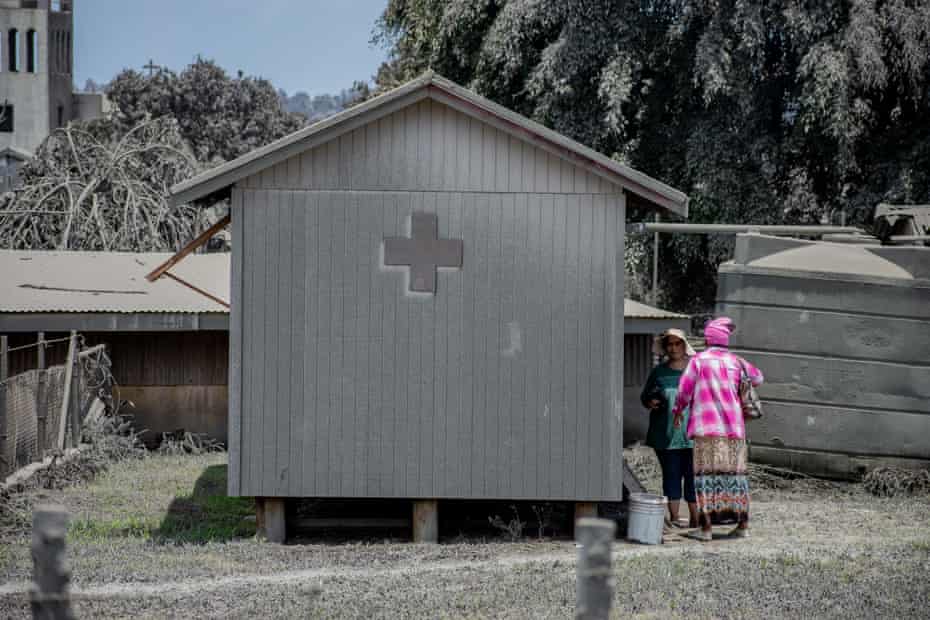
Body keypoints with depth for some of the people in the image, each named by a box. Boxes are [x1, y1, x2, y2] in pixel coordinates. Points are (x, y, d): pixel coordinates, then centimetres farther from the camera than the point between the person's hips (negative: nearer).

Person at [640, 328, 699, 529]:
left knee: (693, 475, -2)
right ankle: (673, 518, 13)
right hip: (666, 434, 1)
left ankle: (695, 518, 6)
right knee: (671, 474, 5)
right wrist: (650, 402, -5)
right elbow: (644, 396, 18)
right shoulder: (659, 372, 8)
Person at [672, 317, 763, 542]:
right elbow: (757, 378, 23)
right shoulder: (736, 361, 7)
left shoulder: (698, 360, -4)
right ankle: (743, 525, 12)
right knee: (735, 473, 11)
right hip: (734, 427, 4)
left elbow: (684, 392, -2)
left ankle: (706, 527, -7)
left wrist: (678, 411, 16)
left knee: (707, 473, -2)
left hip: (707, 429, -4)